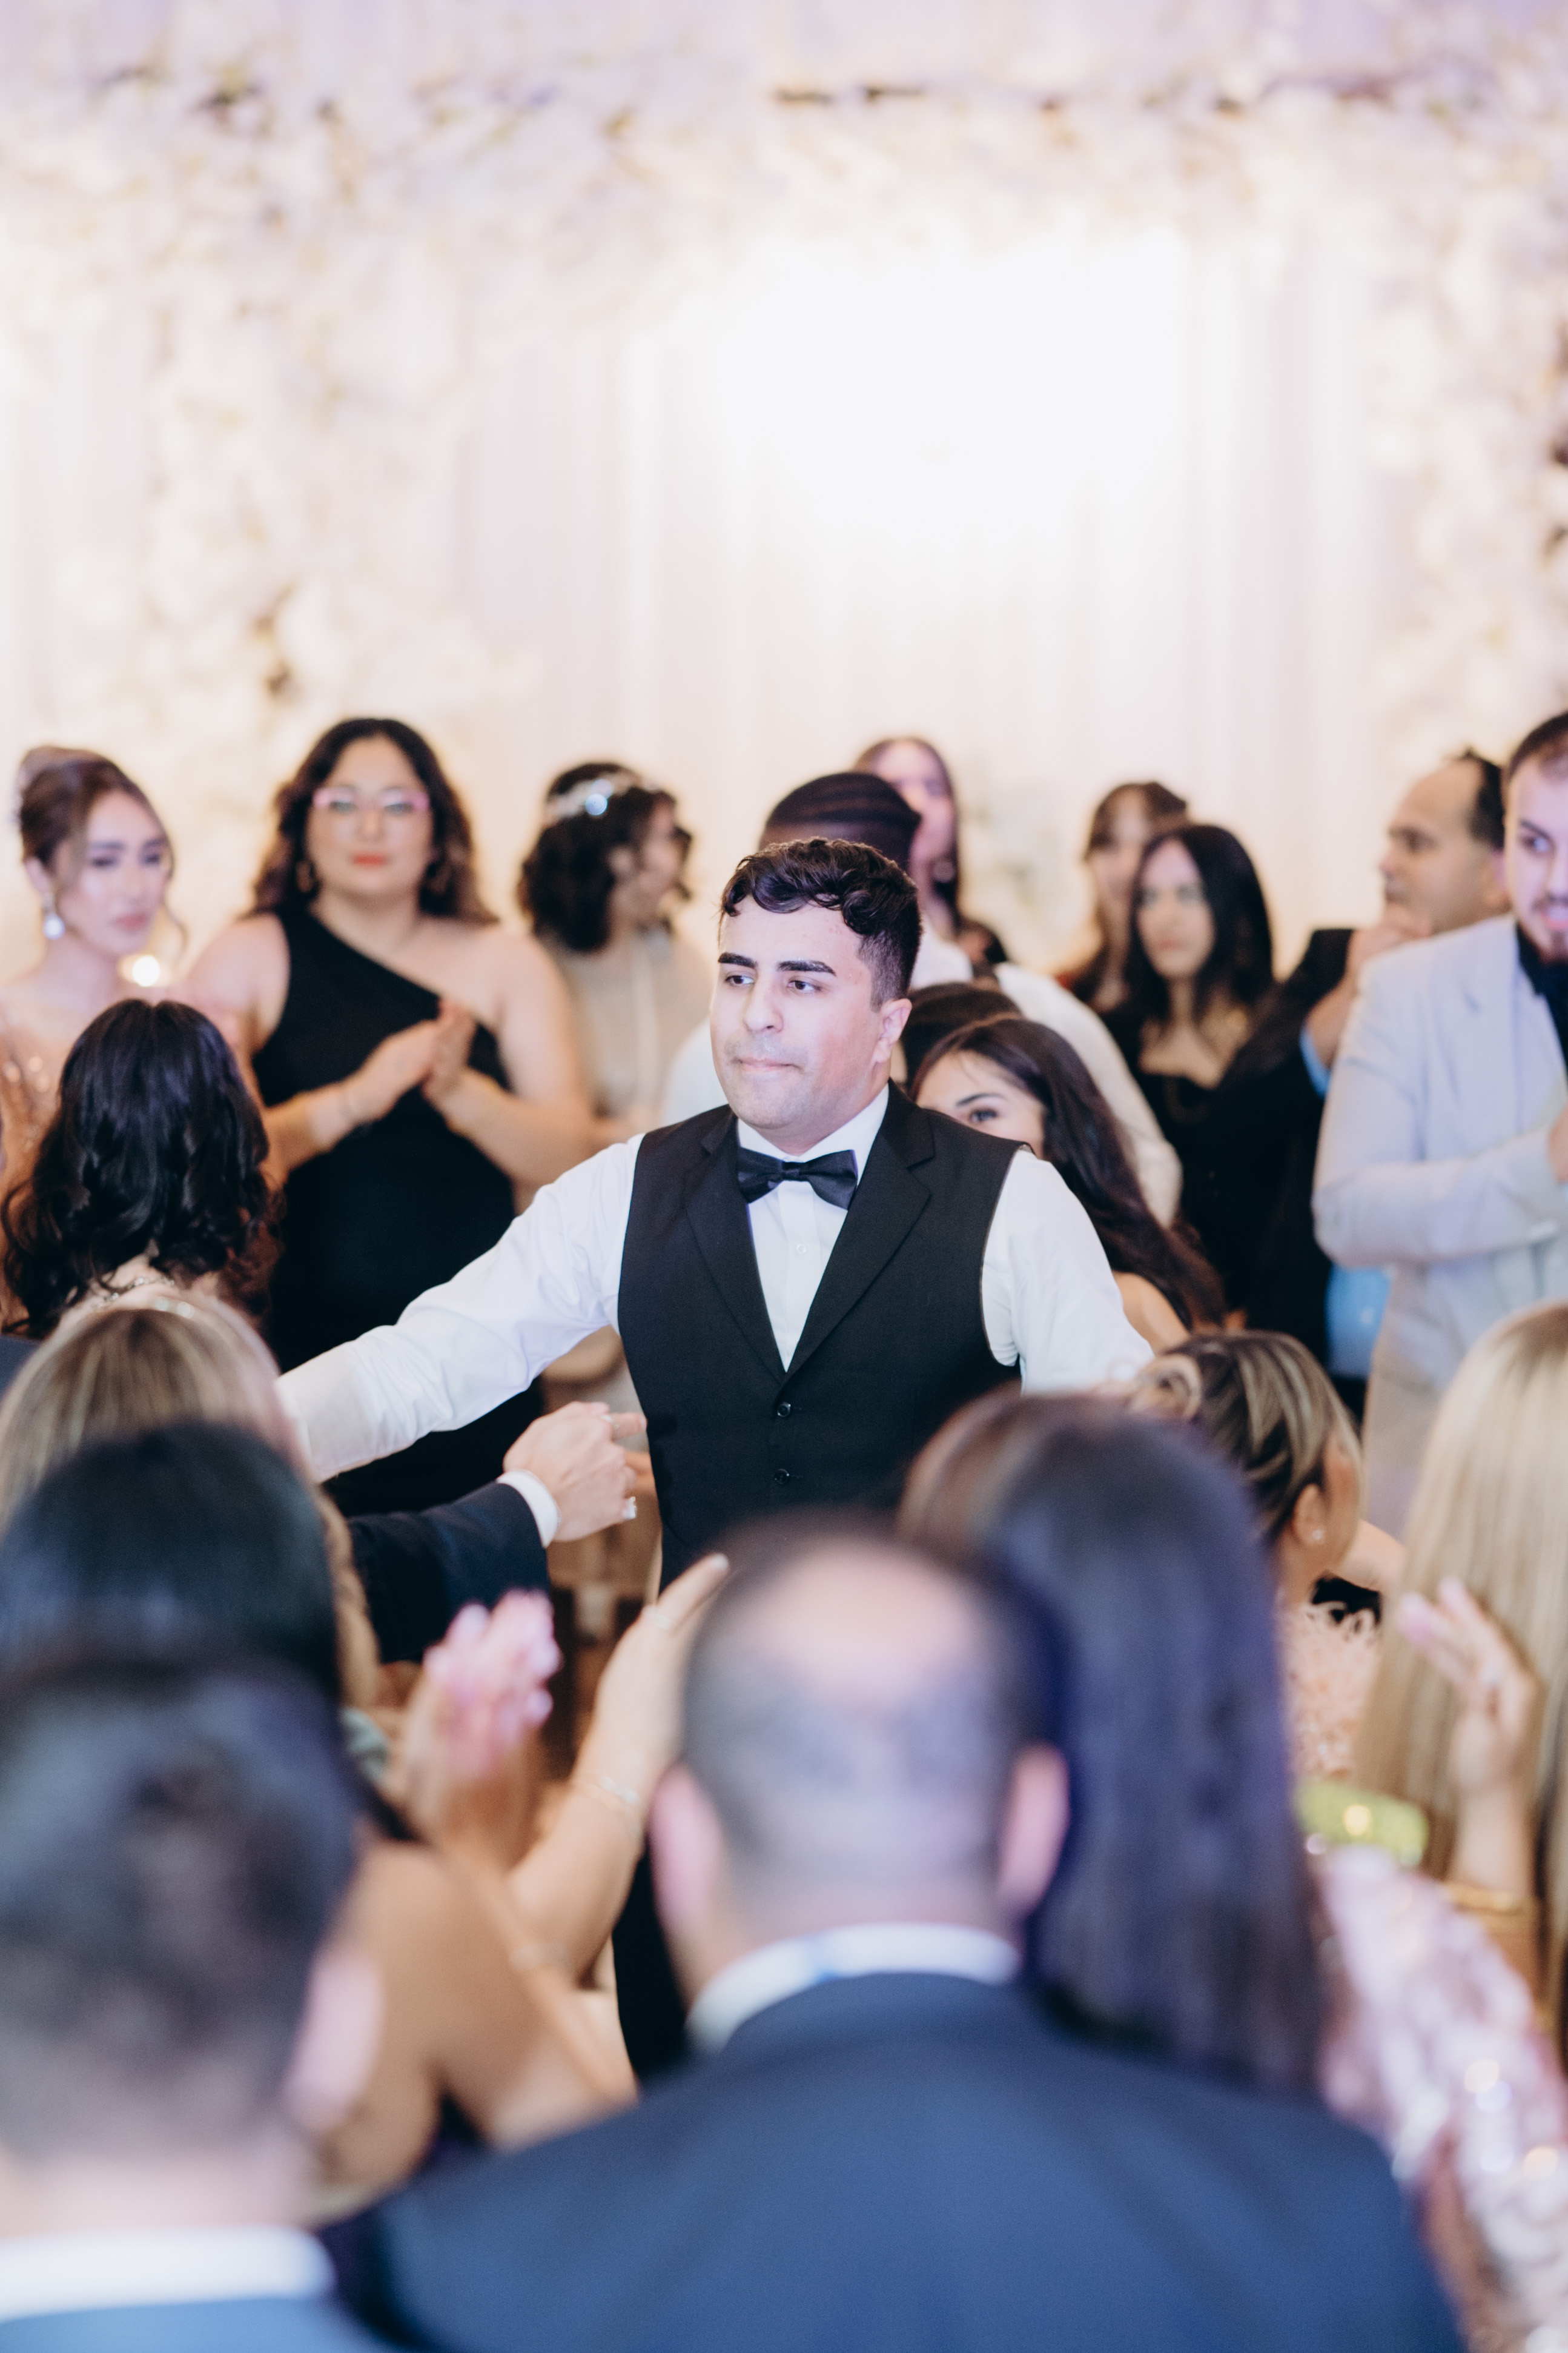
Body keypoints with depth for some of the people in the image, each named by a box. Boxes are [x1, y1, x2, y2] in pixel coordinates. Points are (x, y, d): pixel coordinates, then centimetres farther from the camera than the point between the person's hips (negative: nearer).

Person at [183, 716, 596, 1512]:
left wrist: (459, 1091, -19)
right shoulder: (248, 959, 4)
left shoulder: (505, 963, 9)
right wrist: (352, 1101, -22)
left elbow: (566, 1156, 0)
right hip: (303, 1350, -2)